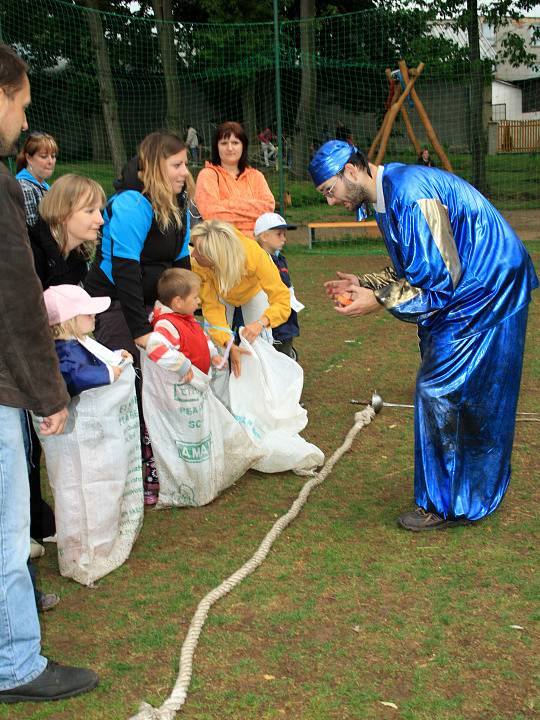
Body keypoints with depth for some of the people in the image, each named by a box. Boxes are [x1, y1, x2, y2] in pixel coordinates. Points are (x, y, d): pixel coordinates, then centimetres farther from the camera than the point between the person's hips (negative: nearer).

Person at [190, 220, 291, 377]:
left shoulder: (254, 255, -45)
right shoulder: (197, 264, -40)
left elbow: (282, 299, -43)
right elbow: (211, 306, -33)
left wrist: (261, 323, -62)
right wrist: (229, 345, -46)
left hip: (253, 292, -1)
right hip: (219, 296, 1)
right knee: (214, 341, -8)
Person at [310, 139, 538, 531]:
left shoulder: (410, 194, -25)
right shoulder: (387, 195, 8)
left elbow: (440, 279, -24)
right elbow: (413, 271, 17)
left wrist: (379, 301, -20)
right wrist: (365, 283, 7)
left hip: (485, 296, -10)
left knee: (440, 392, -6)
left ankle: (447, 504, 7)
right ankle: (469, 495, 28)